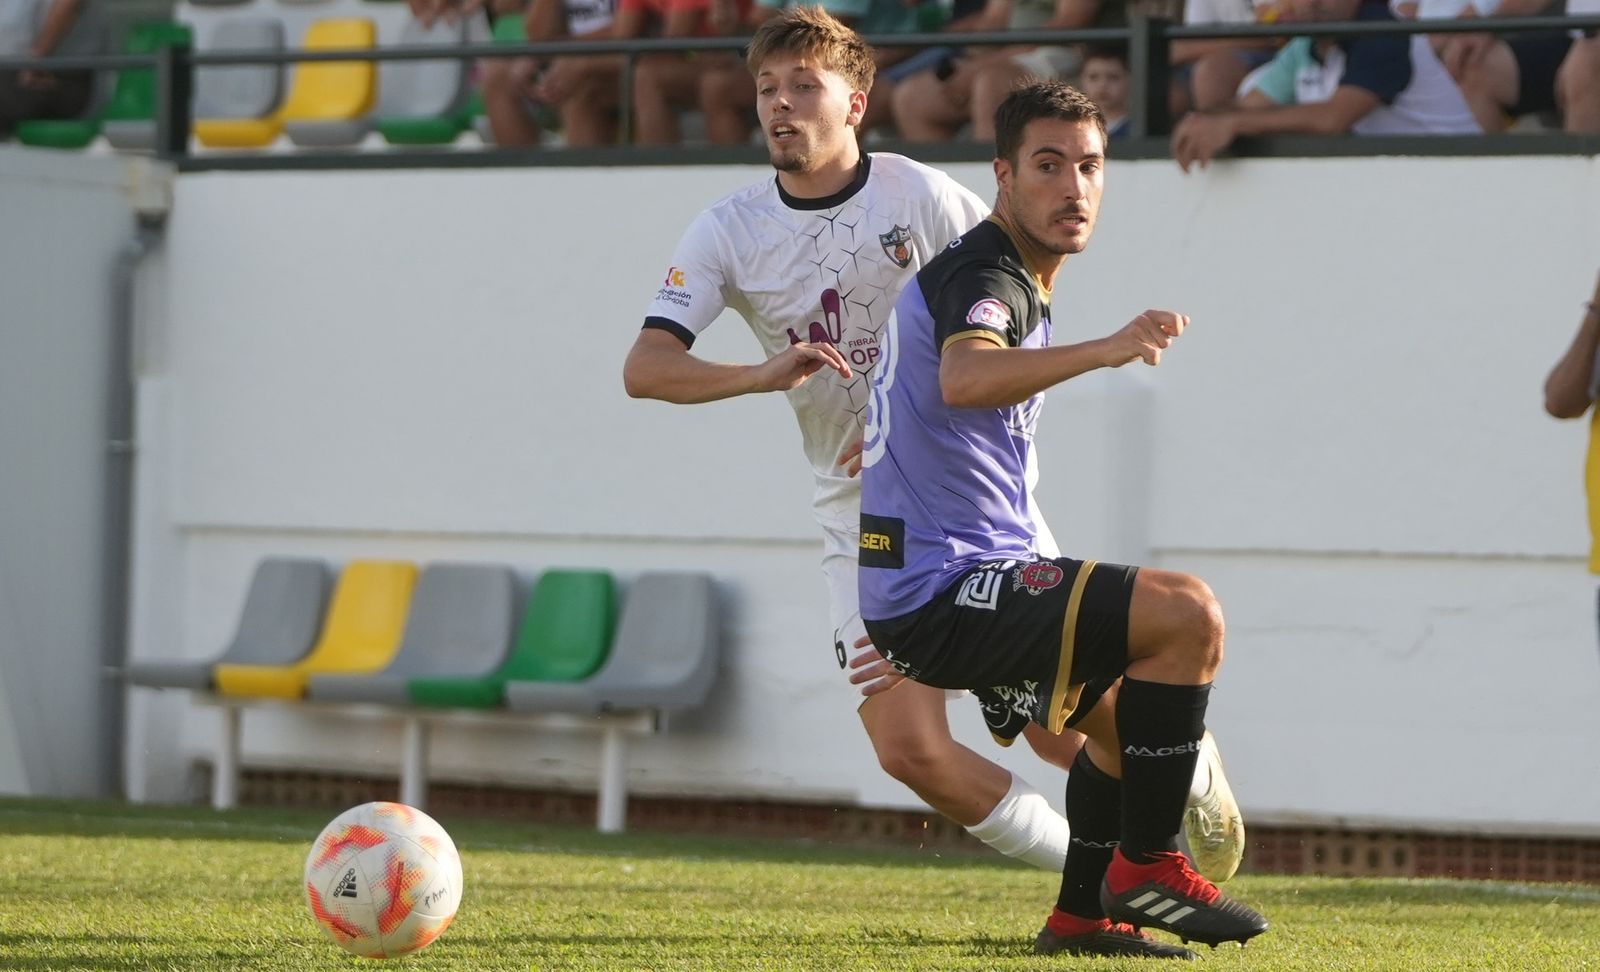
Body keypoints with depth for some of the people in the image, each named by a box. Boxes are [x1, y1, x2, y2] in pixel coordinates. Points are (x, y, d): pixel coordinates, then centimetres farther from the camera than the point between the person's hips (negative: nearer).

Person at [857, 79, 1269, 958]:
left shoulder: (1009, 281, 18)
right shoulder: (983, 275, -16)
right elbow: (963, 378, -41)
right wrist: (1102, 350, -53)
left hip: (930, 595, 11)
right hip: (943, 594, -11)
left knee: (1123, 708, 29)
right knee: (1188, 614, -21)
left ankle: (1081, 915, 29)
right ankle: (1147, 865, -13)